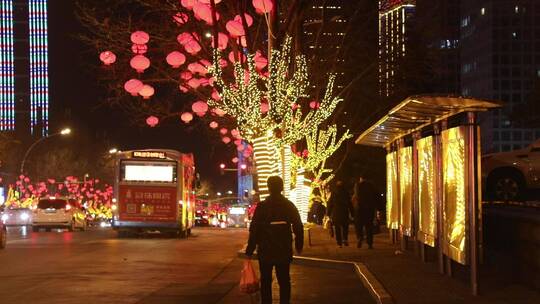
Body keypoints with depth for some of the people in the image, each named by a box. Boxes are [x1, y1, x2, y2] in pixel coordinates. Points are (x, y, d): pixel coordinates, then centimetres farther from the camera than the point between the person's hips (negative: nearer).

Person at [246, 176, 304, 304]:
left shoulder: (262, 207, -7)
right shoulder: (289, 206, 0)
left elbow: (254, 230, -8)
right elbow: (298, 227, 1)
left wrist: (249, 250, -3)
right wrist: (299, 245, 12)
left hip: (265, 251, -2)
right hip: (284, 250, 2)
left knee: (266, 281, 8)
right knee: (284, 280, 9)